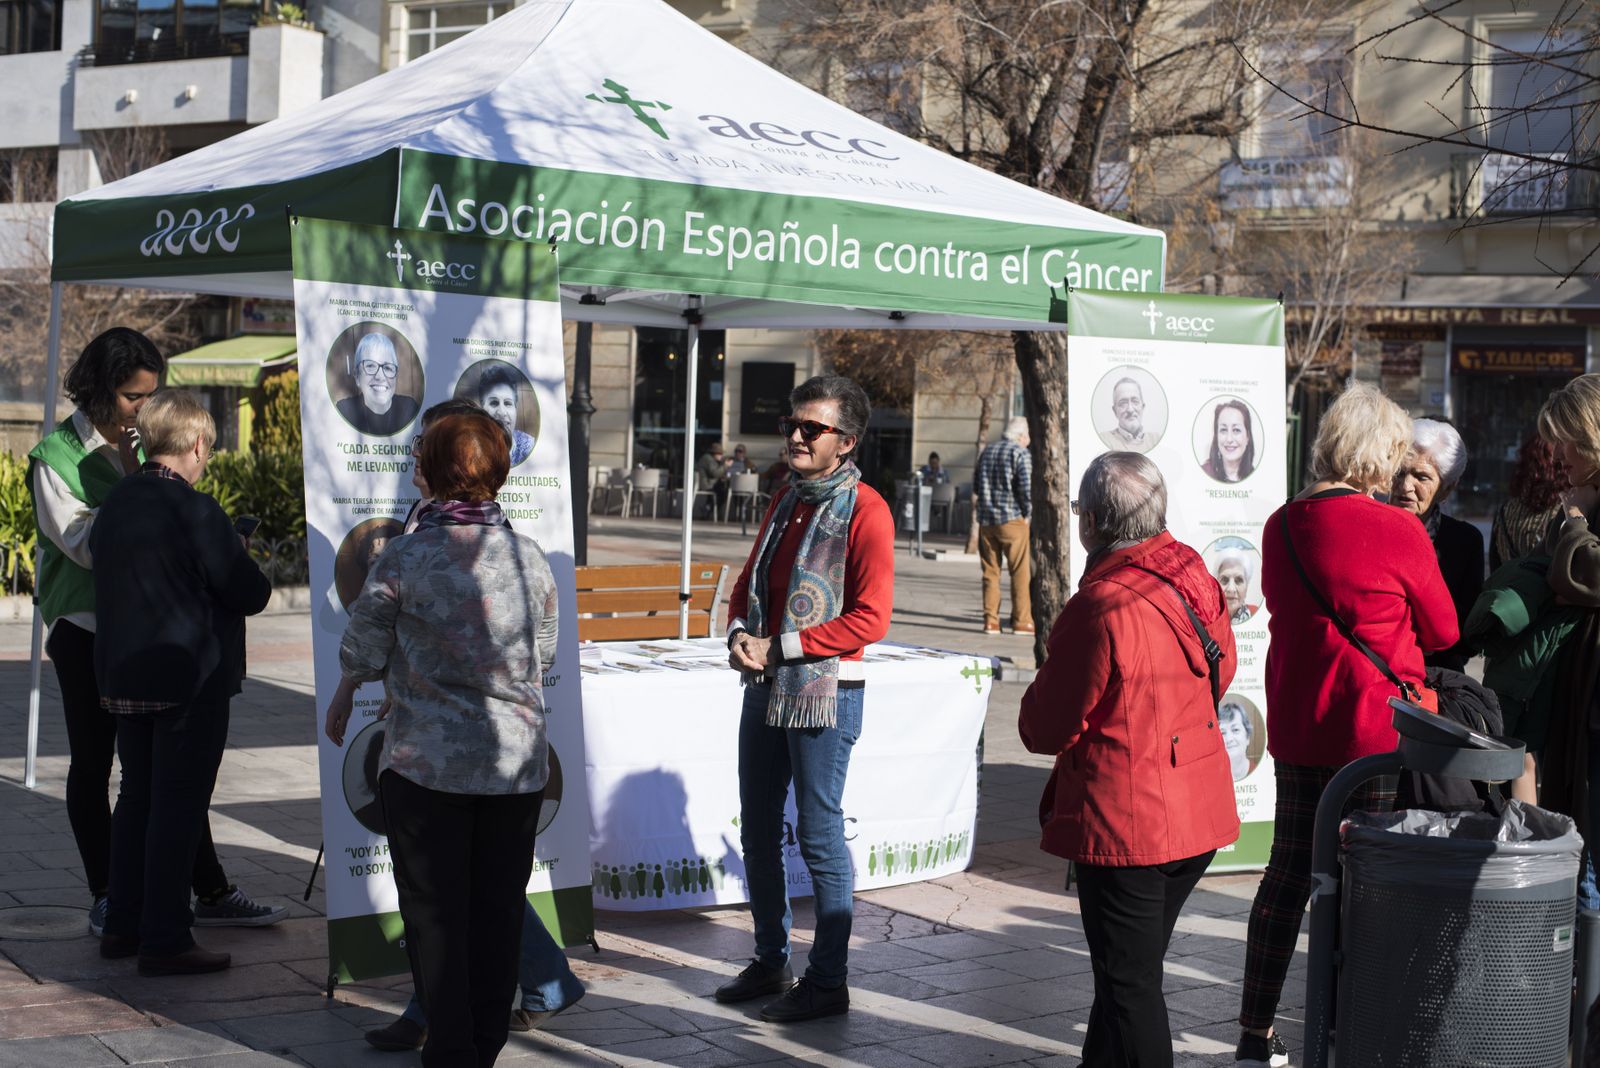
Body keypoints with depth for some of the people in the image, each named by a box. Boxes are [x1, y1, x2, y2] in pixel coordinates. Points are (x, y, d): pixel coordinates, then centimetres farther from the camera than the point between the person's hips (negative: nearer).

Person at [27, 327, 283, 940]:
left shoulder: (144, 445, 10)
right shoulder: (58, 454, -7)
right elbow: (81, 543, -15)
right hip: (86, 630, -5)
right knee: (92, 765, 6)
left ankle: (210, 894, 11)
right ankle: (106, 901, 14)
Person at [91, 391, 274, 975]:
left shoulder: (114, 503, 4)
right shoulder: (195, 511, -18)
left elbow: (109, 580, 13)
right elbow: (251, 594, -16)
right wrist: (244, 561, 6)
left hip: (122, 677, 8)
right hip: (189, 679, -7)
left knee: (137, 796, 18)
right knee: (179, 803, -1)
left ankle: (122, 926, 25)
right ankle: (164, 940, 3)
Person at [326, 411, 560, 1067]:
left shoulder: (404, 558, -10)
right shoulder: (529, 558, -1)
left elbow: (363, 650, 1)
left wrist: (342, 699, 22)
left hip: (427, 761, -3)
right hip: (517, 761, 3)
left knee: (435, 912, 7)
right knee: (499, 909, 12)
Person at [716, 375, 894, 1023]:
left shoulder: (863, 511, -13)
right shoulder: (784, 502, 13)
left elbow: (870, 618, -18)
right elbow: (749, 582, 19)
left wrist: (779, 647, -18)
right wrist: (739, 635, -2)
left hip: (824, 693, -8)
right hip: (764, 687, 8)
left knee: (819, 836, -1)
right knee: (757, 831, 14)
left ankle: (828, 982, 10)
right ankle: (771, 963, 28)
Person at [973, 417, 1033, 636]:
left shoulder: (987, 452, 13)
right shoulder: (1020, 454, -8)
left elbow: (976, 487, 17)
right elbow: (1026, 487, -16)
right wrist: (1027, 513, -2)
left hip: (986, 520, 6)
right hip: (1012, 519, -6)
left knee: (990, 572, 8)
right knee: (1020, 572, 1)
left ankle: (990, 620, 6)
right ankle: (1022, 620, 2)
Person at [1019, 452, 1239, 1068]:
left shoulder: (1101, 607, -23)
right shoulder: (1194, 576, 0)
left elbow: (1045, 729, -15)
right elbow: (1221, 671, 17)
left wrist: (1038, 701, 6)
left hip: (1122, 825, -8)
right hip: (1200, 811, 8)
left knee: (1128, 986, 1)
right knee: (1134, 970, 21)